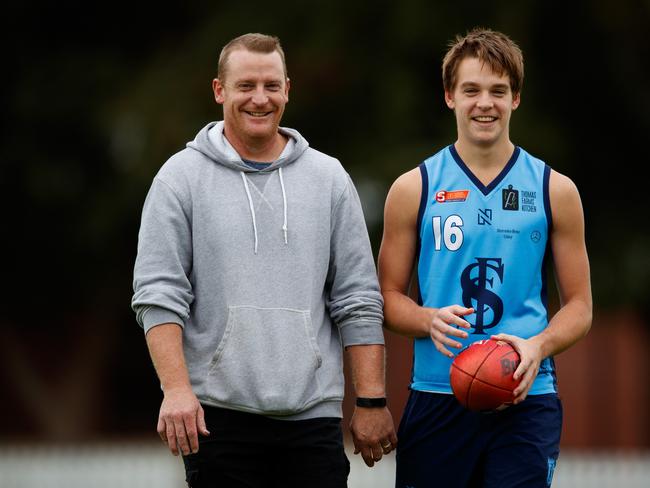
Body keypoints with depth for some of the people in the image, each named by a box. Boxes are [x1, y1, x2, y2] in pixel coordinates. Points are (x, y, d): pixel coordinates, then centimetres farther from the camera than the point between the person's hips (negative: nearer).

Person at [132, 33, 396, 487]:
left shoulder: (329, 178, 10)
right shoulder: (181, 177, 3)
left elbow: (358, 301, 9)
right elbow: (158, 294, -3)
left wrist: (372, 401, 3)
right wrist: (177, 389, -15)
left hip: (313, 416, 2)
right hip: (218, 415, -2)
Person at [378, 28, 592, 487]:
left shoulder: (555, 190, 7)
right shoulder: (414, 189, 7)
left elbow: (579, 307, 9)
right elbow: (390, 297, 9)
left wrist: (537, 347, -12)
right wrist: (430, 320, -13)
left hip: (526, 398, -1)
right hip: (436, 395, 1)